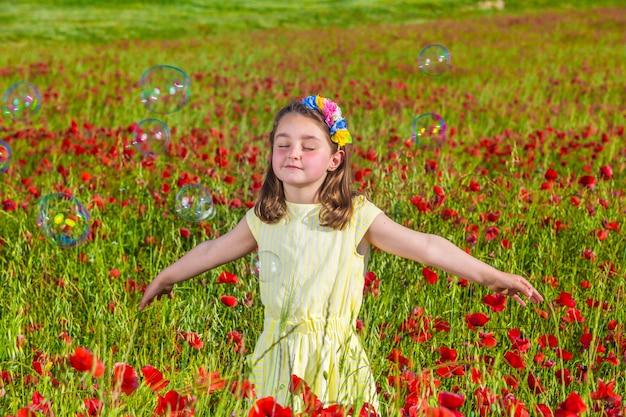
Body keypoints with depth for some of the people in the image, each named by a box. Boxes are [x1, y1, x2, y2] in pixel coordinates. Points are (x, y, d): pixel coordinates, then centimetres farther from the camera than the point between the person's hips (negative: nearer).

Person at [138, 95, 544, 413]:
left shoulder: (356, 216, -7)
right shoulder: (264, 218, 3)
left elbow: (424, 245, -10)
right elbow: (216, 250, 20)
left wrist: (490, 275, -16)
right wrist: (168, 276, 31)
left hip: (336, 360, -2)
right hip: (278, 358, 3)